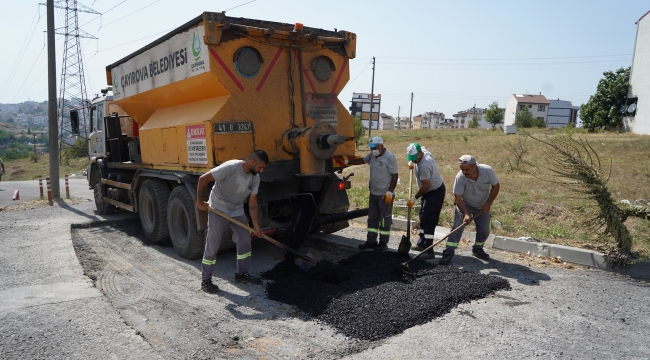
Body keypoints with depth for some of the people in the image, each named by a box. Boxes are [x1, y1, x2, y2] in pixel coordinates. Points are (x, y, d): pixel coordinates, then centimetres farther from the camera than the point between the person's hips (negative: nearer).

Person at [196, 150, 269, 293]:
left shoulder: (255, 177, -7)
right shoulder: (230, 167, -28)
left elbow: (252, 203, 0)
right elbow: (203, 179, -22)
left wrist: (256, 225, -4)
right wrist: (200, 202, -15)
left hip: (237, 211, 6)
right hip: (218, 210, -6)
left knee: (245, 241, 7)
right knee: (212, 245, -3)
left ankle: (242, 273, 23)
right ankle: (205, 280, 9)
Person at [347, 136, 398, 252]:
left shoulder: (389, 157, -15)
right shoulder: (372, 155, 7)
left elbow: (394, 176, -14)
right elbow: (361, 160, 21)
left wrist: (389, 192, -18)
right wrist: (347, 162, 14)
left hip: (385, 195, -8)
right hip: (373, 194, 8)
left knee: (385, 220, 2)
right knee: (372, 218, 13)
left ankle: (383, 243, 11)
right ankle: (371, 241, 22)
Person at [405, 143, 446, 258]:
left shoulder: (424, 166, -31)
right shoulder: (423, 151, -2)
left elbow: (425, 186, -27)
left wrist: (414, 198, -18)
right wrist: (412, 163, 11)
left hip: (435, 192, -11)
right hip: (430, 191, 11)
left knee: (428, 221, -15)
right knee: (423, 217, 18)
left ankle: (428, 250, -16)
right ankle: (422, 244, 29)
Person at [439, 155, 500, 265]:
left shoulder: (487, 171, -25)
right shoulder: (460, 177, -31)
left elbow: (496, 186, -9)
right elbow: (457, 197, -26)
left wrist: (488, 203, -16)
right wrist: (466, 214, -35)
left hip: (482, 207, 2)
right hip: (464, 205, -2)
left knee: (484, 230, 3)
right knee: (457, 227, -16)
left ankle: (477, 249, 28)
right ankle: (449, 253, -16)